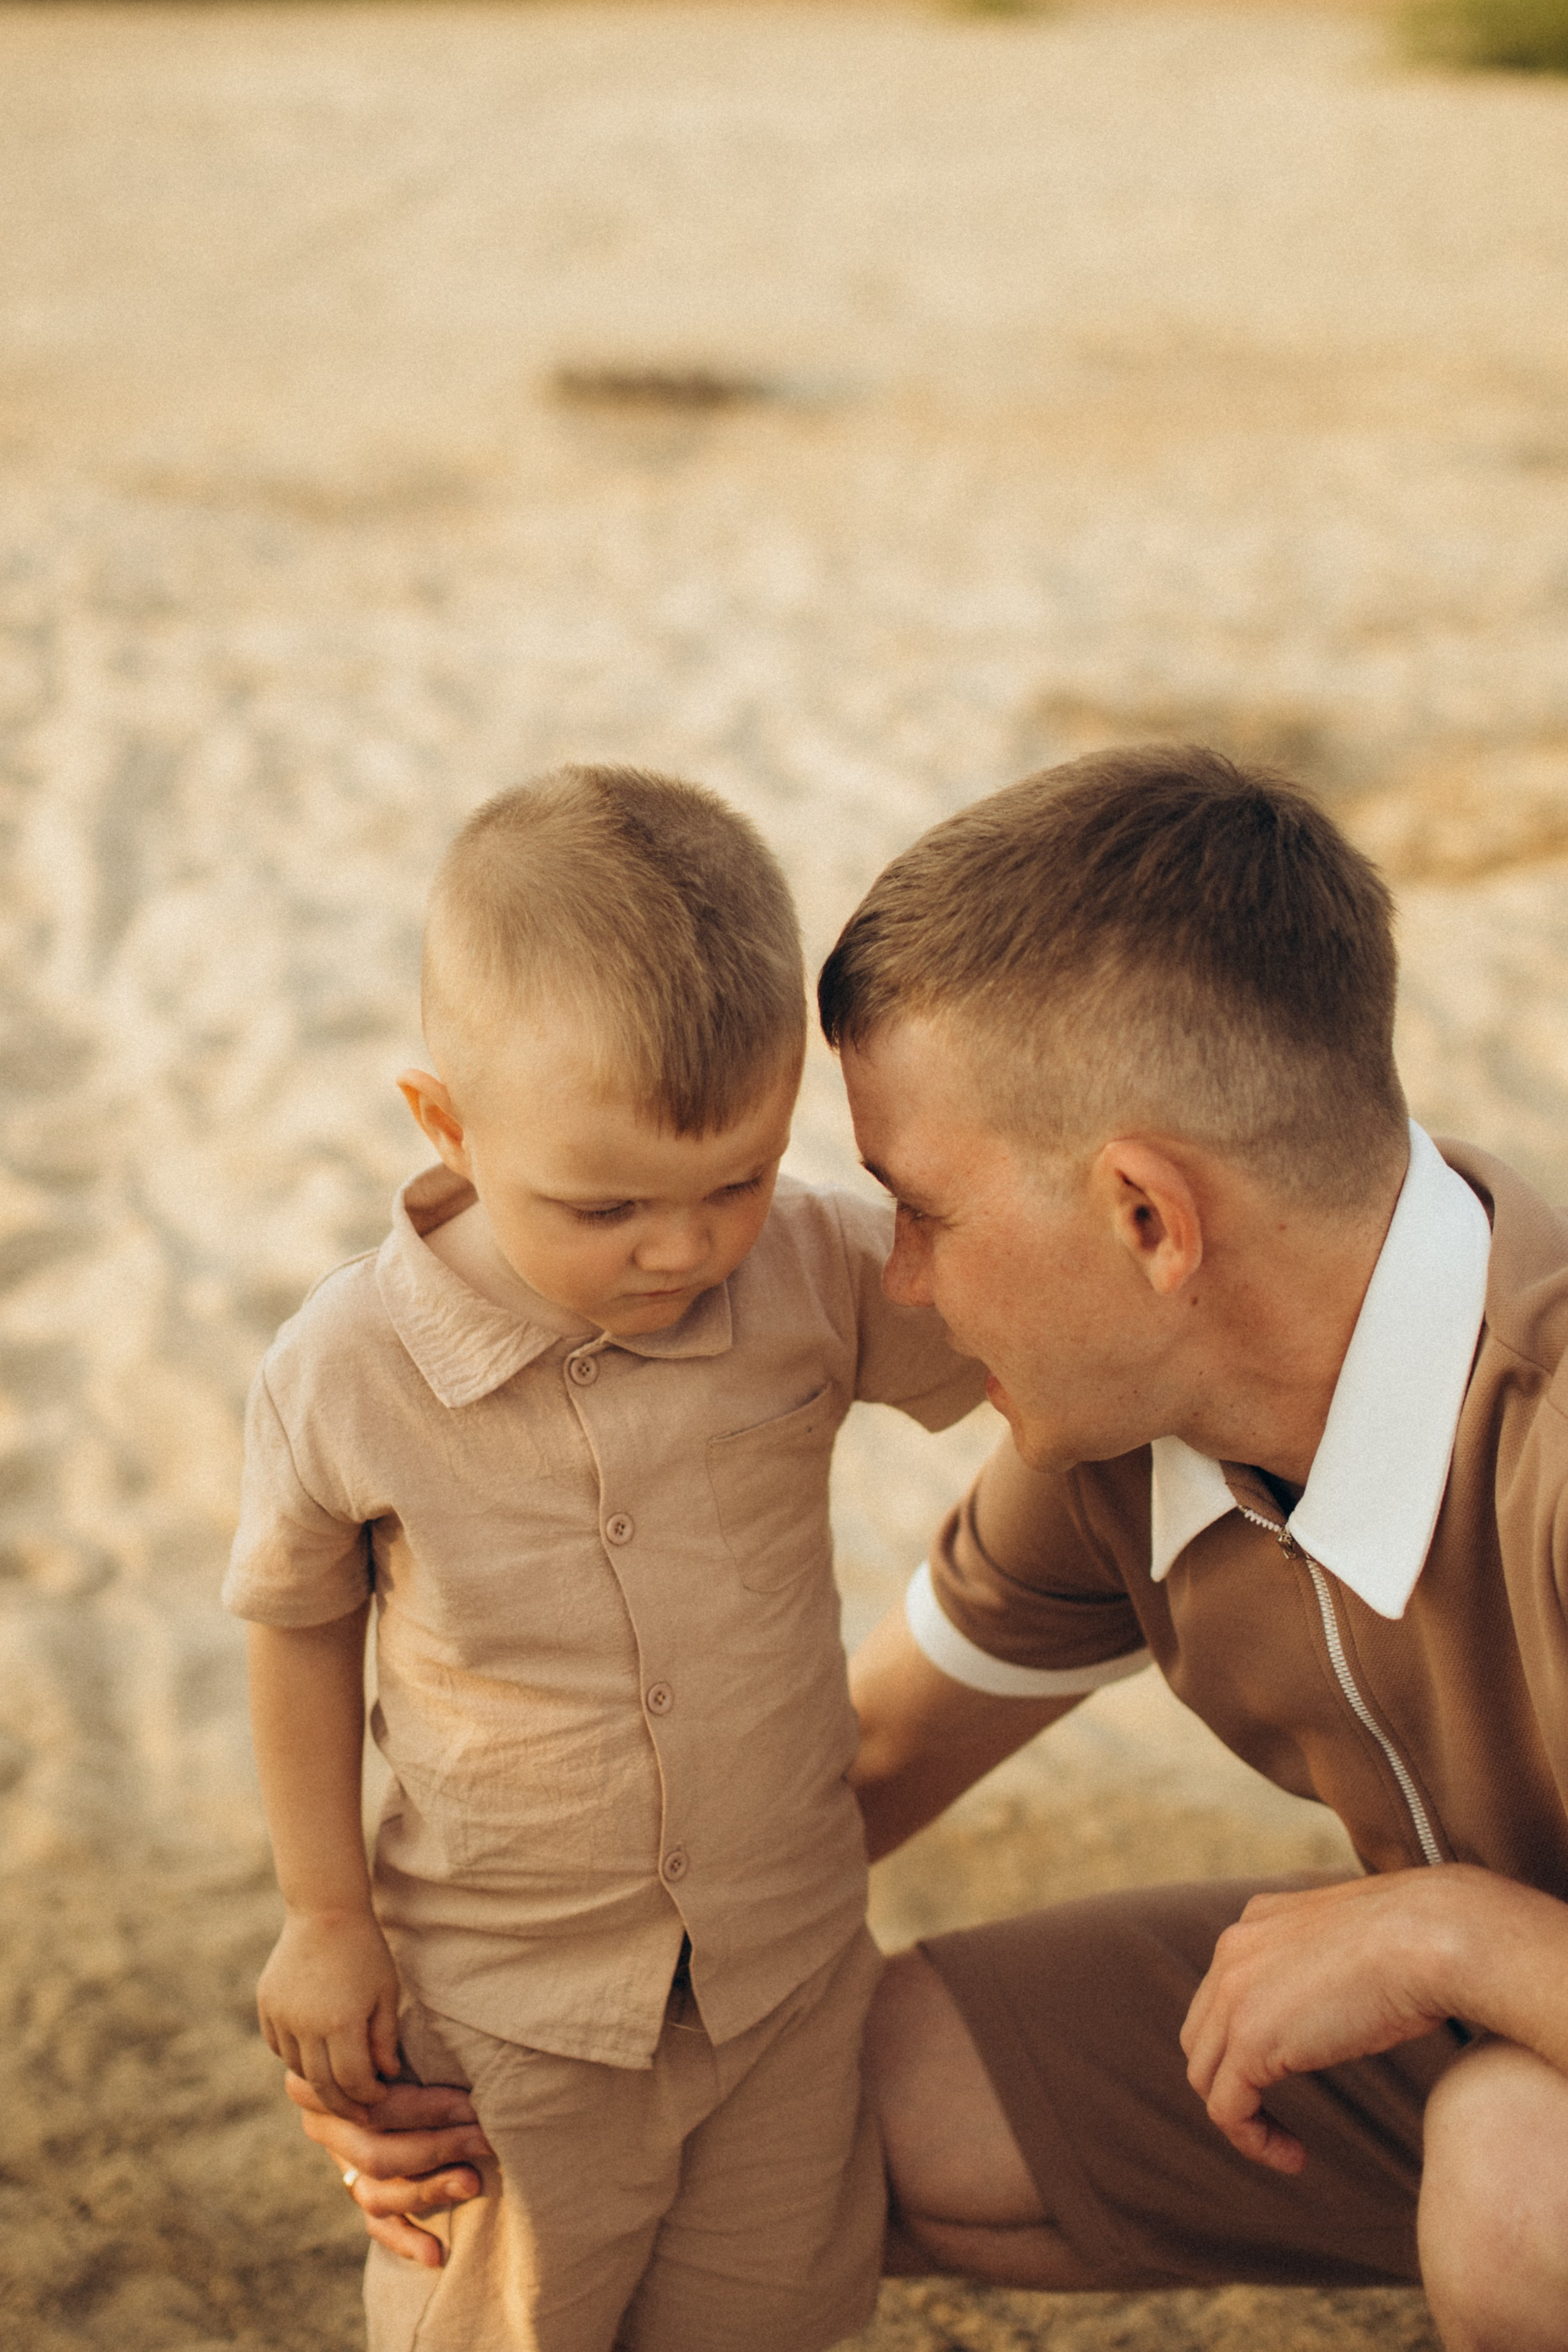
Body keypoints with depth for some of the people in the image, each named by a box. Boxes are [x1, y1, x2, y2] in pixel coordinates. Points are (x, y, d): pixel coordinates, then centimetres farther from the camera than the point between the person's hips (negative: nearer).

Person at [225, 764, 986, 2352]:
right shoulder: (343, 1378, -21)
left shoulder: (818, 1277, -19)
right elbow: (299, 1628, -4)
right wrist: (324, 1919, 2)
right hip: (507, 2007, -2)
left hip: (789, 1963, 2)